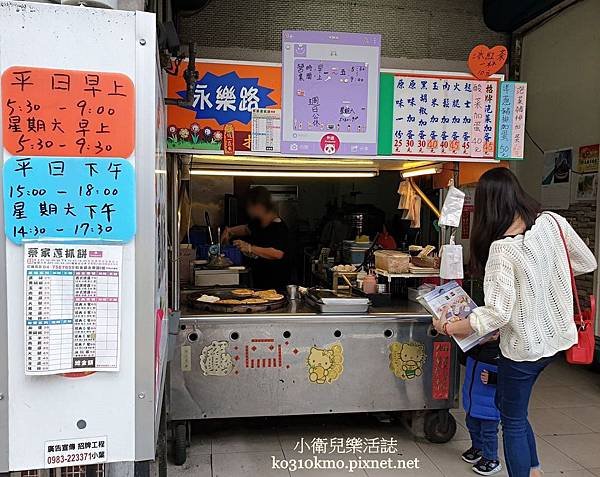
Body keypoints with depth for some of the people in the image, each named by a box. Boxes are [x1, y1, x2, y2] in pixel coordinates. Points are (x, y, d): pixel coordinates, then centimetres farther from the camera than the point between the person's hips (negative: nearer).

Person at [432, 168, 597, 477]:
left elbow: (497, 312, -27)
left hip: (525, 346, -7)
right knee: (511, 404, 26)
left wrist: (447, 327, -16)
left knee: (513, 421, 12)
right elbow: (587, 264, 7)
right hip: (560, 337, 7)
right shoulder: (553, 222, -7)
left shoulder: (502, 248, -24)